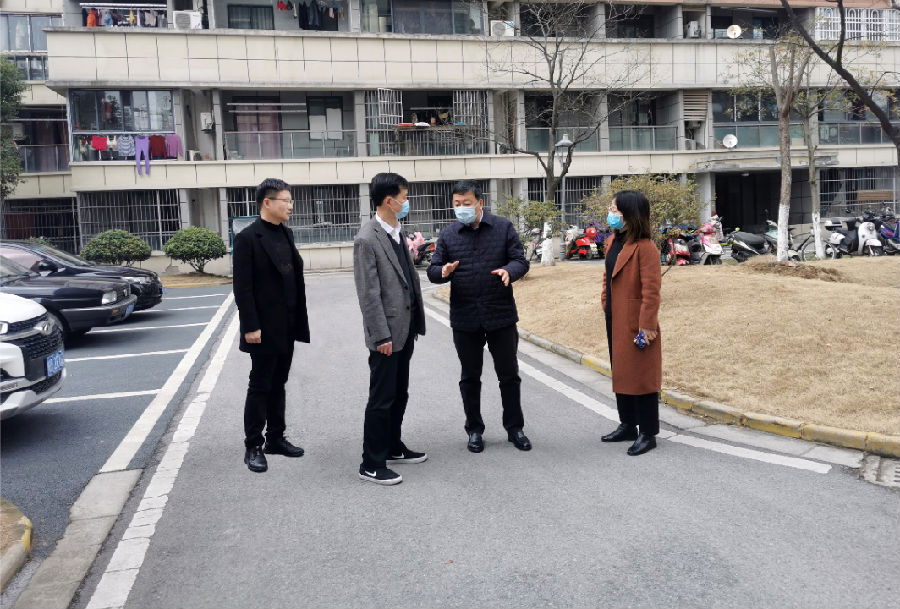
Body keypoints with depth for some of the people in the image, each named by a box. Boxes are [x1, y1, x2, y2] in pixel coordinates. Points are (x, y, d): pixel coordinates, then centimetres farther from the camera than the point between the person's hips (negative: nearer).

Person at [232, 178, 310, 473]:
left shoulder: (285, 233, 10)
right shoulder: (248, 238, -12)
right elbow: (242, 288, -15)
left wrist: (300, 320, 10)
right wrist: (251, 327, -18)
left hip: (287, 327, 7)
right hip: (264, 329, -7)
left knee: (278, 385, 15)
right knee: (260, 387, 3)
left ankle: (276, 438, 27)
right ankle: (253, 447, 14)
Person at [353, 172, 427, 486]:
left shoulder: (397, 232, 10)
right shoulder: (367, 239, -16)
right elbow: (368, 293, -18)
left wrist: (414, 323, 13)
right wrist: (381, 335, -19)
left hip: (404, 330, 9)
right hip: (386, 333, -8)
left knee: (399, 394, 18)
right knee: (382, 398, -1)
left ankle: (393, 447, 33)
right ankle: (371, 464, 10)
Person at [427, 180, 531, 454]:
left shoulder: (503, 228, 2)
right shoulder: (447, 235, 5)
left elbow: (521, 260, 0)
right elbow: (433, 271, 4)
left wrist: (509, 271, -23)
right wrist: (443, 271, -20)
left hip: (501, 316, -1)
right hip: (464, 318, 1)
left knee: (509, 375, 9)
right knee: (470, 377, 11)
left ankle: (514, 428, 24)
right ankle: (474, 430, 25)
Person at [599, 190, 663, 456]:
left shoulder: (645, 247, -18)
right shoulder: (612, 242, 10)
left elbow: (651, 290, -21)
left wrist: (646, 325, -22)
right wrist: (605, 303, 13)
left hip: (635, 322, -9)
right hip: (614, 320, 10)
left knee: (641, 377, 0)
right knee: (620, 373, 18)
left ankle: (647, 434, 12)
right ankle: (628, 425, 32)